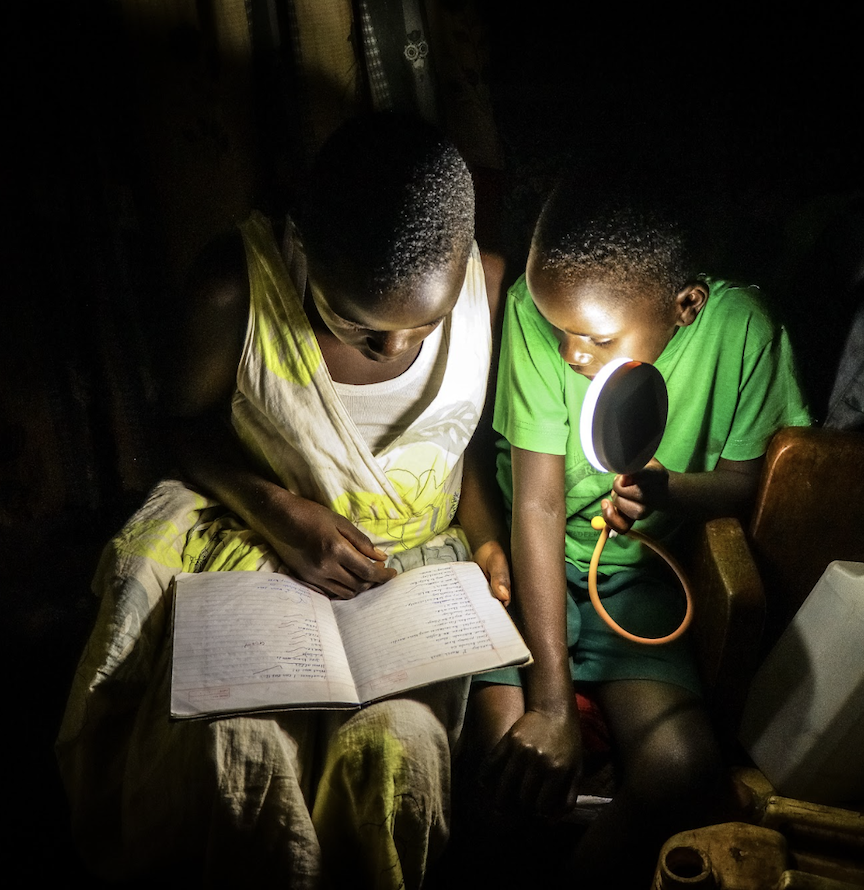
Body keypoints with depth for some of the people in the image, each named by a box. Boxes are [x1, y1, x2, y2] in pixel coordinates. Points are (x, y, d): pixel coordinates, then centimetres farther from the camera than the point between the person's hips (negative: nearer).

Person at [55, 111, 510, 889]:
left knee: (395, 738, -23)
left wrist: (486, 536, -9)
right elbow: (190, 424, -2)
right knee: (228, 735, -24)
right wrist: (284, 513, -17)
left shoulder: (485, 285, -13)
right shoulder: (236, 285, -19)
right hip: (261, 541, 0)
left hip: (418, 556, 1)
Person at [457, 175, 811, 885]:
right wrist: (552, 703, -21)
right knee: (515, 757, -21)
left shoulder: (740, 329, -16)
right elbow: (538, 505, -20)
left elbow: (743, 479, 0)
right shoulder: (536, 311, -19)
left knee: (681, 765, -21)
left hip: (637, 574, 1)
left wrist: (671, 489, -25)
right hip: (526, 564, 0)